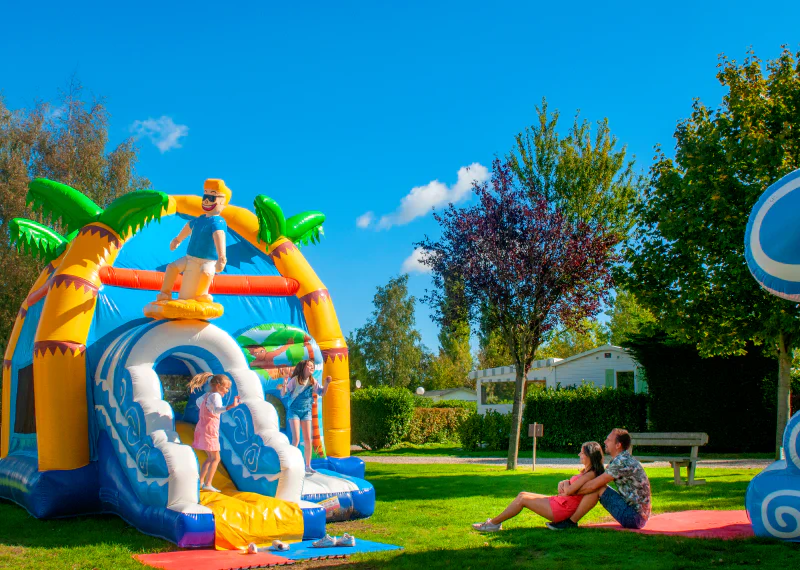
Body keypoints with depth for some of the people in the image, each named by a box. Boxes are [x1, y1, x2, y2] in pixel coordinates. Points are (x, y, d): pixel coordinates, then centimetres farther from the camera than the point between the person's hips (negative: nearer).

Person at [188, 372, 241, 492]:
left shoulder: (207, 395, 14)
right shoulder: (216, 395, -15)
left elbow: (198, 401, 36)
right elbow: (217, 409, -37)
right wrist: (231, 406, -51)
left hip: (201, 427, 10)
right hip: (209, 430, -10)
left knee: (210, 457, 18)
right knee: (215, 458, -5)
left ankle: (201, 482, 18)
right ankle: (208, 484, -9)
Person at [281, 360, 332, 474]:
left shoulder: (313, 381, -1)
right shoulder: (295, 380, -13)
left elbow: (322, 393, 0)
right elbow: (283, 395, -11)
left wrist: (326, 384, -17)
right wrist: (284, 387, -33)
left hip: (306, 411, 4)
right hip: (294, 410, -4)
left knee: (308, 439, 3)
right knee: (296, 438, -12)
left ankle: (308, 466, 13)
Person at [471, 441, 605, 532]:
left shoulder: (590, 474, -17)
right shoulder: (585, 471, 15)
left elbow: (568, 491, -23)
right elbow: (564, 487, 19)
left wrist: (566, 483, 0)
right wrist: (562, 484, -4)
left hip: (562, 509, -10)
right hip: (558, 501, 10)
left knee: (523, 499, -8)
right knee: (523, 494, 7)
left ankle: (494, 523, 0)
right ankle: (495, 523, 5)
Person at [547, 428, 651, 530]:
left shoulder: (622, 462, -19)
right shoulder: (621, 459, 12)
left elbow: (593, 485, -17)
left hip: (634, 517, -10)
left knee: (598, 488, -14)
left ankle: (571, 522, -4)